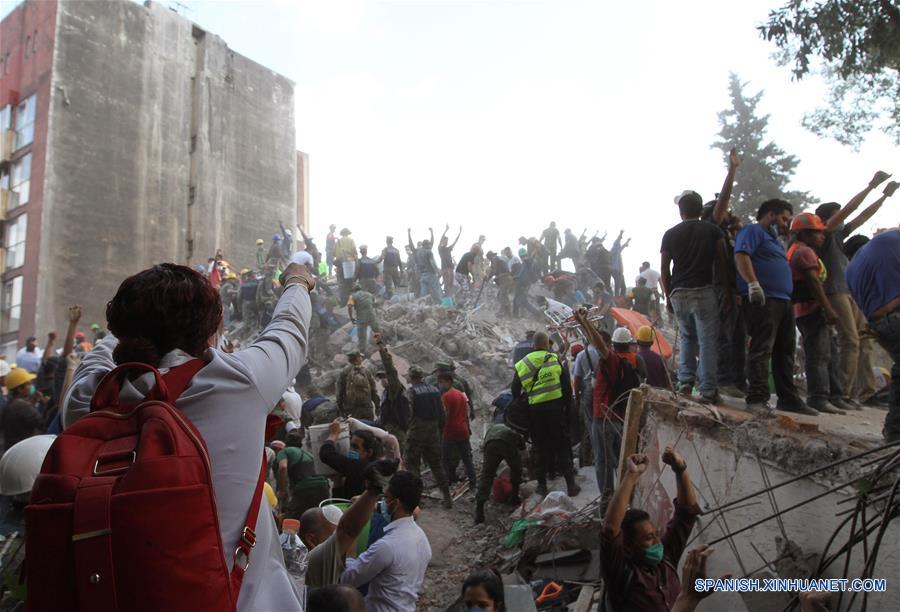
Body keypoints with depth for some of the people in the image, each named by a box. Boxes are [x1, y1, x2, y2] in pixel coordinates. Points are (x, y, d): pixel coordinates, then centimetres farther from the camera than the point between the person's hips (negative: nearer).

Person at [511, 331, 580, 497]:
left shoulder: (522, 364, 5)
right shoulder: (556, 360, 0)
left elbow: (514, 391, 8)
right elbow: (567, 387, 1)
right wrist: (568, 408, 9)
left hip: (534, 411, 2)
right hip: (555, 407, -1)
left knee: (541, 448, 12)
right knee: (562, 446, 6)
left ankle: (542, 485, 16)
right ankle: (570, 484, 5)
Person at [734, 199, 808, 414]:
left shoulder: (773, 240, 31)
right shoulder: (753, 231, 0)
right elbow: (741, 256, -16)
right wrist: (753, 284, -27)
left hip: (783, 301, 10)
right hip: (762, 300, -10)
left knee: (785, 352, 11)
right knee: (761, 349, -15)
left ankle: (788, 399, 17)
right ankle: (757, 399, -16)